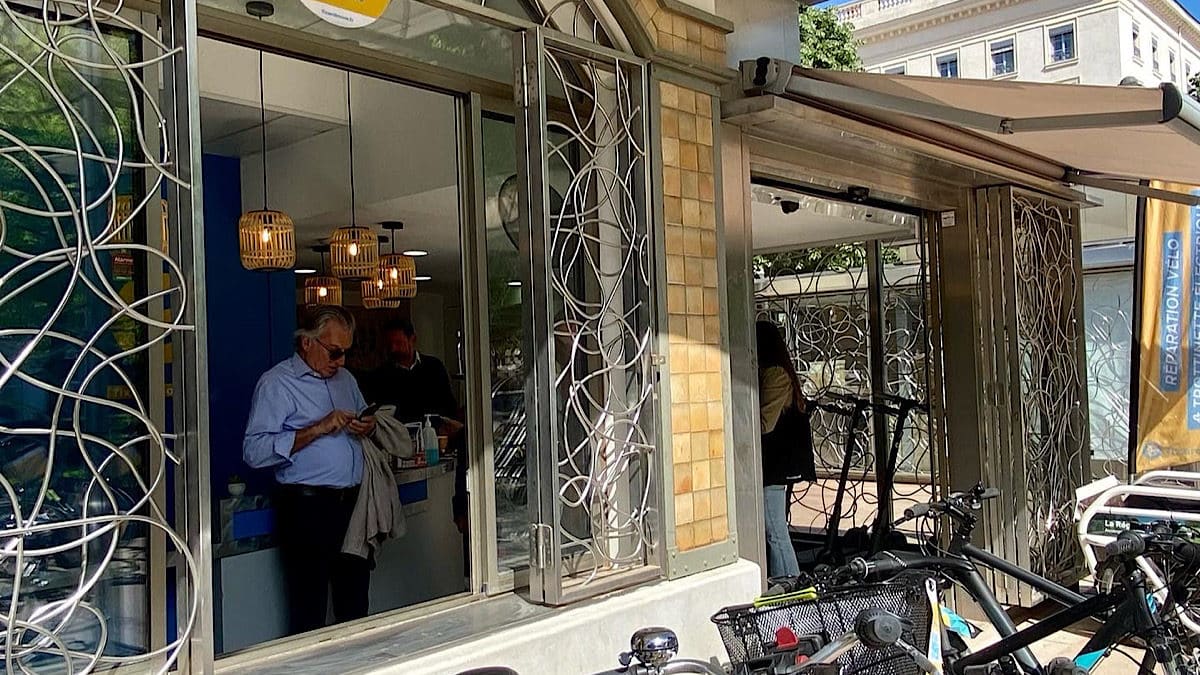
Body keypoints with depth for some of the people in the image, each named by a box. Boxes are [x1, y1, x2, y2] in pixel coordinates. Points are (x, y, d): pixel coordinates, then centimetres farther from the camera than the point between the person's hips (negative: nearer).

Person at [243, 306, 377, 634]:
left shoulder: (345, 378, 16)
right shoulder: (276, 383, -6)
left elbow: (365, 419, 29)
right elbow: (254, 451, -17)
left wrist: (368, 426, 4)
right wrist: (318, 429, -20)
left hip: (352, 503, 7)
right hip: (307, 507, -7)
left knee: (355, 604, 14)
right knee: (309, 610, 0)